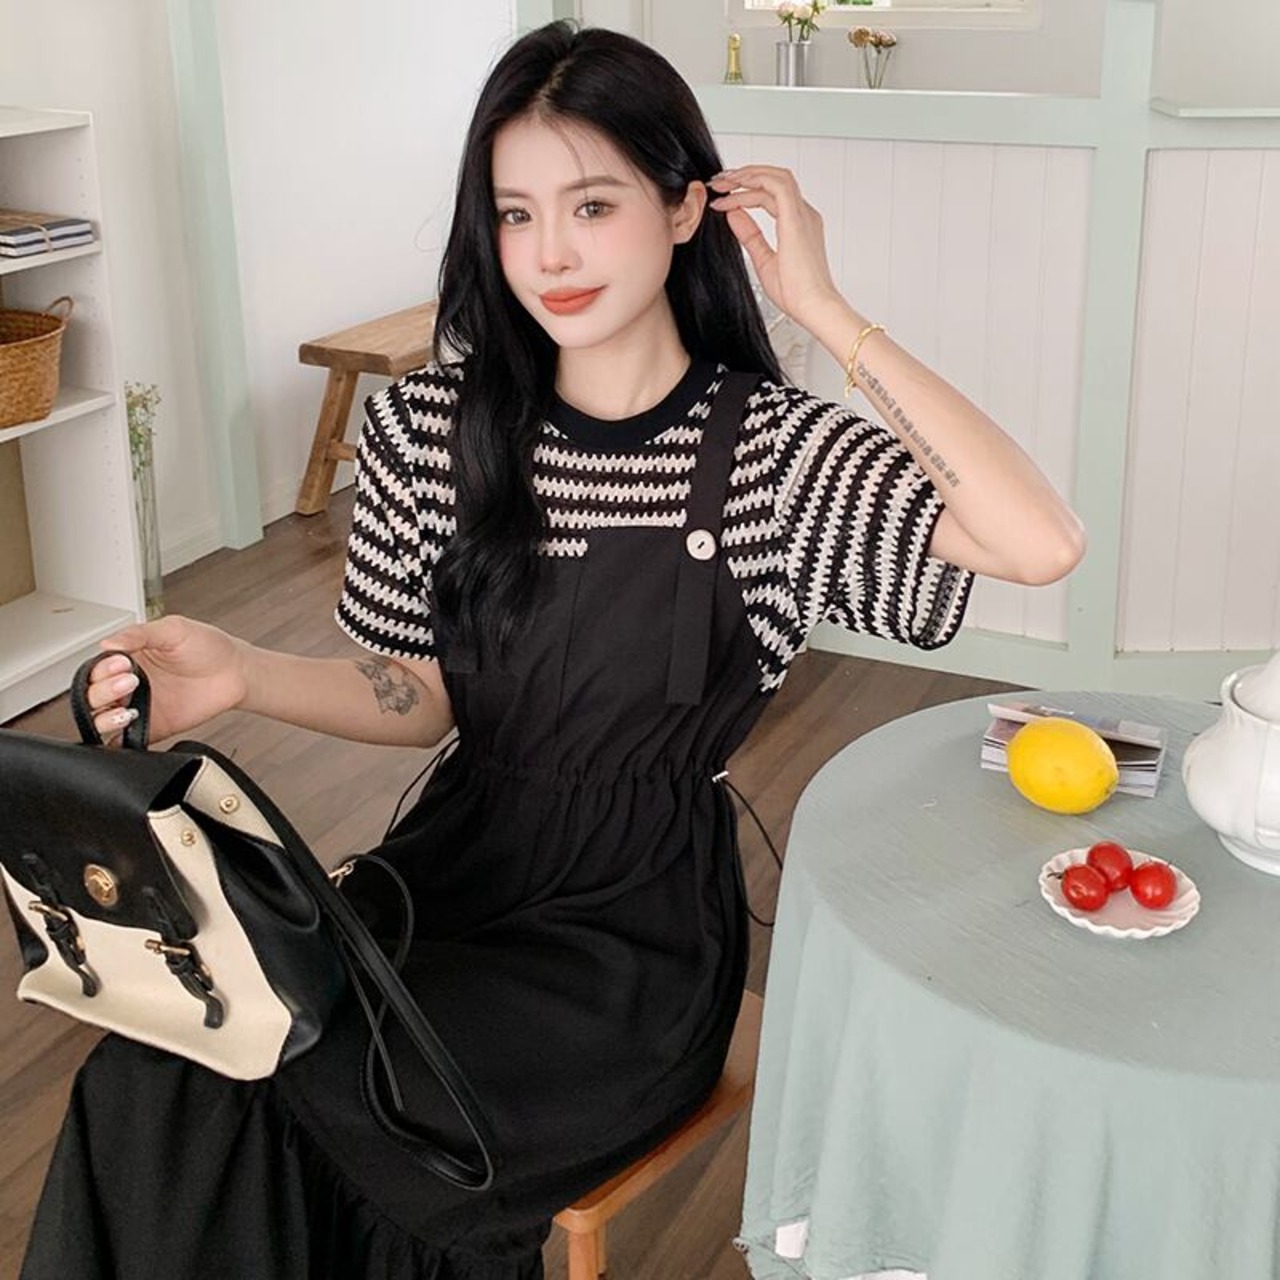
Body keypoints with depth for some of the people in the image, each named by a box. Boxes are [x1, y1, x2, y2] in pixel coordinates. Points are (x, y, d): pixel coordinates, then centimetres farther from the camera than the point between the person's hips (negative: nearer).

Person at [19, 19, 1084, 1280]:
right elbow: (425, 698, 4)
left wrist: (827, 313, -21)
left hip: (638, 926, -3)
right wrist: (242, 675, -16)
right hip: (458, 865, 3)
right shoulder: (437, 424, -1)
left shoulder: (772, 448, -9)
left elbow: (1043, 545, -24)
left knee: (299, 1106, -21)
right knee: (152, 1078, -20)